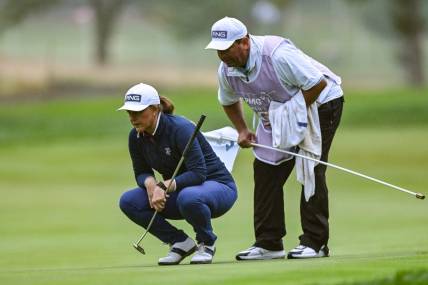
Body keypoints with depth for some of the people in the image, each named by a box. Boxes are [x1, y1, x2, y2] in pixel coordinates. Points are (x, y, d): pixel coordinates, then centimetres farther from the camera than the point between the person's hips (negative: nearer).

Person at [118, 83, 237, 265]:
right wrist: (150, 183, -19)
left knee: (188, 197, -41)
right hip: (178, 192, 7)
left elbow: (198, 173, -28)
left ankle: (206, 243, -11)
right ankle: (181, 243, -1)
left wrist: (165, 185, -37)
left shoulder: (180, 129, -24)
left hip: (218, 186, -7)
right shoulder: (136, 137, -4)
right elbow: (141, 172, 5)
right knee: (128, 201, -13)